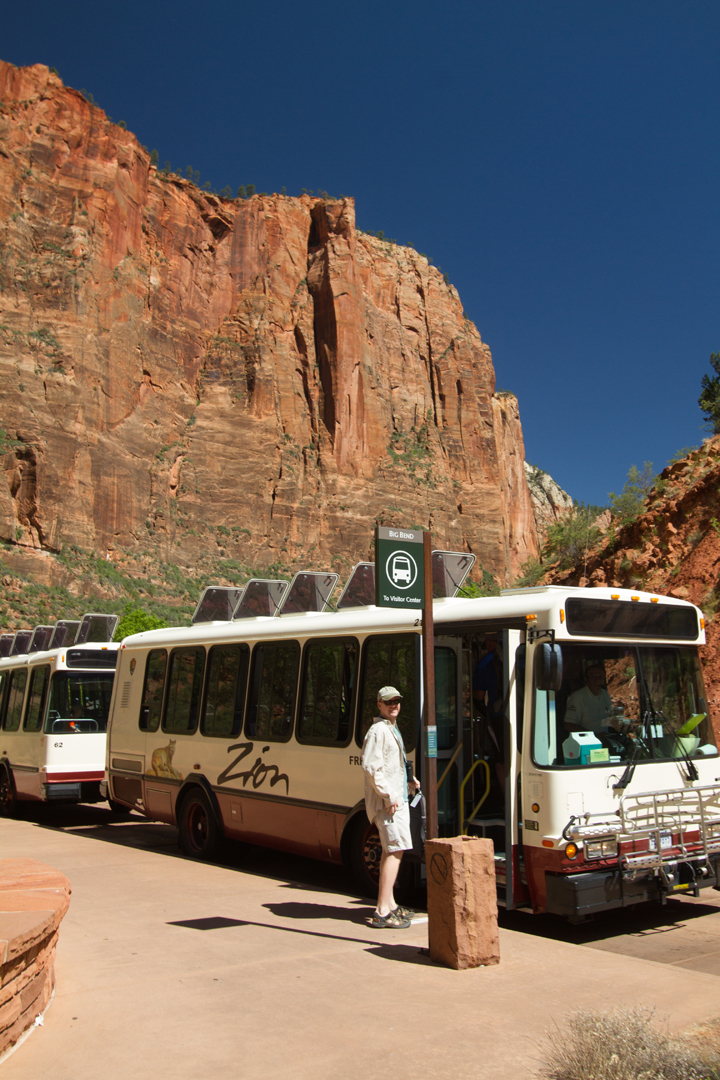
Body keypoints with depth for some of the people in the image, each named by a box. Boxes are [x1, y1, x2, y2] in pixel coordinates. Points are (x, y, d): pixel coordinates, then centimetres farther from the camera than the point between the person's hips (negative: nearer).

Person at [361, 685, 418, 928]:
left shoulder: (392, 729, 18)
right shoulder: (378, 730, -15)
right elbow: (371, 766, -24)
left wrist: (408, 779, 15)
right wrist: (388, 795, -24)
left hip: (397, 797, 11)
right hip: (387, 800, -11)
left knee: (390, 850, 16)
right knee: (396, 849, -12)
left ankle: (389, 904, 26)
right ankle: (382, 912, -11)